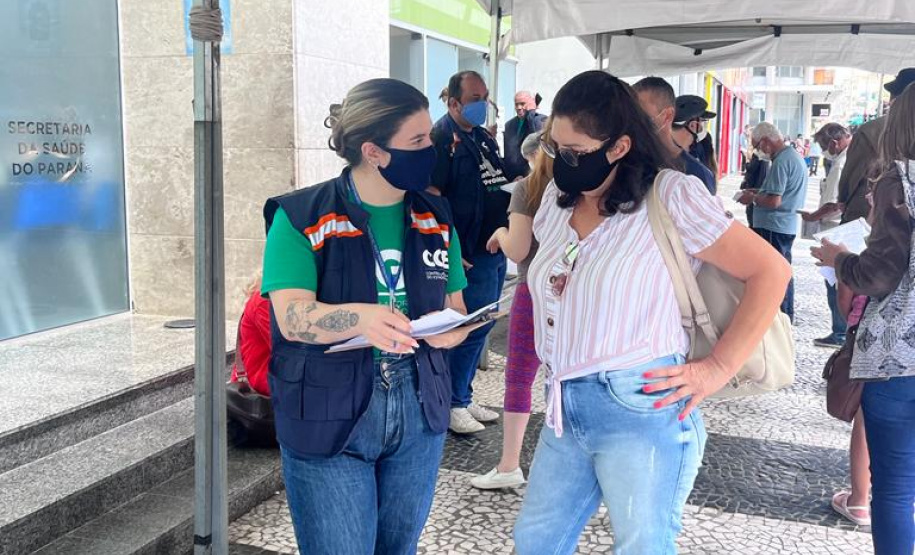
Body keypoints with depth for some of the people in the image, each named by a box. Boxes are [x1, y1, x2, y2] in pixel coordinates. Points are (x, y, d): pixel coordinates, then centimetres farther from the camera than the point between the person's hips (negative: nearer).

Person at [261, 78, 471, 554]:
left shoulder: (436, 219, 4)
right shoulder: (301, 217, -11)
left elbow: (455, 308, 10)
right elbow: (292, 317, -20)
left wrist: (450, 328, -14)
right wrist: (361, 318, -39)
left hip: (418, 411, 5)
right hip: (327, 420, -4)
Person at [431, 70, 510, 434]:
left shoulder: (484, 137, 16)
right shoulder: (441, 138, -11)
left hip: (496, 250, 9)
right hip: (470, 254, -9)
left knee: (479, 327, 15)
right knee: (471, 329, -4)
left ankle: (464, 398, 27)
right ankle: (454, 404, 10)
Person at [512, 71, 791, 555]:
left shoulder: (670, 197, -11)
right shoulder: (557, 199, 10)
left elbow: (770, 271, -11)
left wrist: (719, 368, -13)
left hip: (641, 408, -7)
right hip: (565, 409, 7)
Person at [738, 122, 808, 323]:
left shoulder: (781, 162, -19)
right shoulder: (796, 157, 12)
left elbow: (774, 201, -25)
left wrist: (752, 198, -9)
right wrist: (759, 193, 11)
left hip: (772, 227, -10)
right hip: (788, 225, 10)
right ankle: (786, 317, 29)